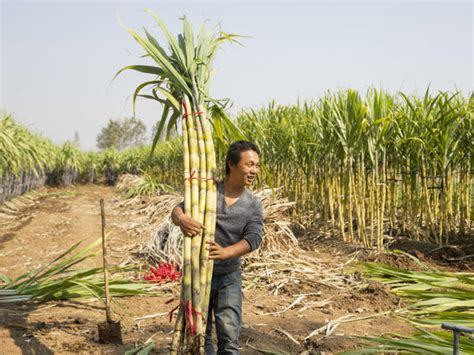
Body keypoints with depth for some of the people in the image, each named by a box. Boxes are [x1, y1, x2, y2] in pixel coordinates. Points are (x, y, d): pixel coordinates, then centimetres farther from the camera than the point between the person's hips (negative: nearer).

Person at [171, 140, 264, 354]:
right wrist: (181, 218, -41)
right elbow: (177, 210, -15)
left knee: (229, 335, -11)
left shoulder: (254, 206, -5)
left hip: (229, 276, 0)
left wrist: (225, 252, -39)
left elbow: (253, 239, -19)